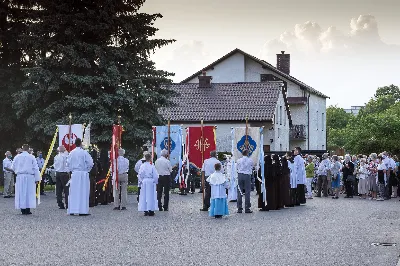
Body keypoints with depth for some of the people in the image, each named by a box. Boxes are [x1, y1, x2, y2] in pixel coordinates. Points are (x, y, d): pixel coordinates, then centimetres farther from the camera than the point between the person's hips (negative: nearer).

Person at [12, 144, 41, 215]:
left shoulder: (17, 157, 2)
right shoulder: (31, 157, -3)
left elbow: (13, 167, 11)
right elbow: (36, 168, -3)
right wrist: (37, 179, 1)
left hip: (20, 177, 2)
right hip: (29, 177, -2)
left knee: (21, 193, 6)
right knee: (29, 193, 2)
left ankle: (22, 209, 5)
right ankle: (27, 209, -2)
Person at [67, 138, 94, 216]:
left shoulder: (71, 153, 4)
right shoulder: (84, 152, -9)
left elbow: (68, 163, 10)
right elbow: (90, 163, -10)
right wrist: (87, 170, 5)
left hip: (74, 174, 4)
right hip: (83, 174, -4)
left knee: (73, 192, 8)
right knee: (83, 192, -1)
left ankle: (72, 210, 8)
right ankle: (82, 210, -4)